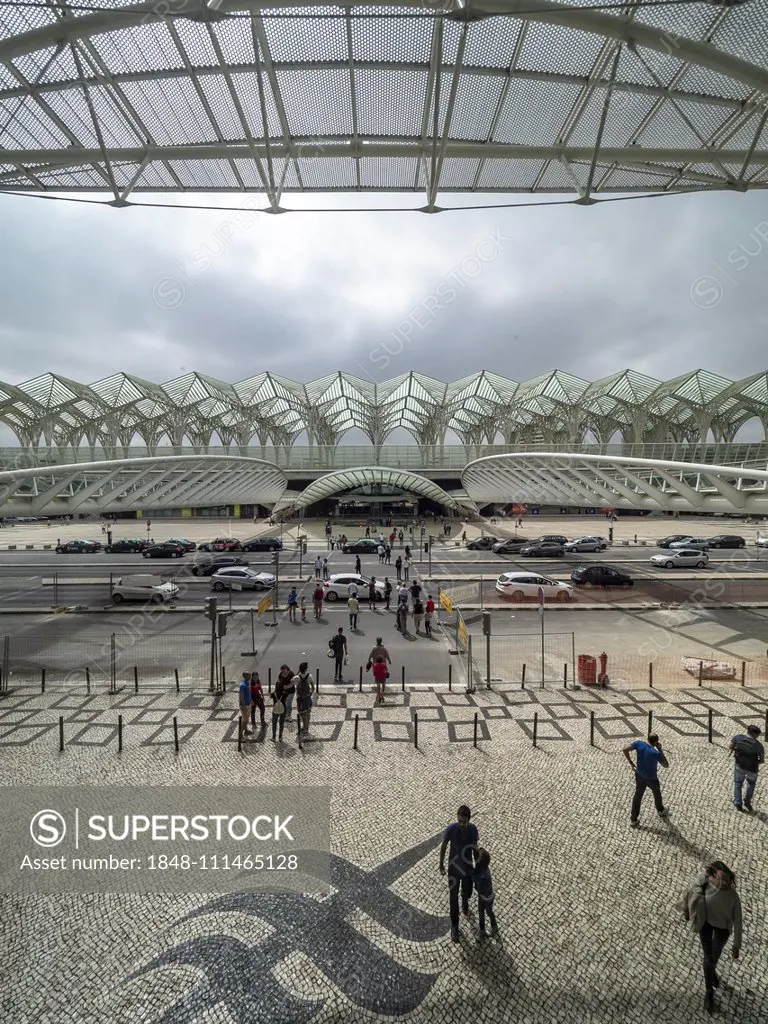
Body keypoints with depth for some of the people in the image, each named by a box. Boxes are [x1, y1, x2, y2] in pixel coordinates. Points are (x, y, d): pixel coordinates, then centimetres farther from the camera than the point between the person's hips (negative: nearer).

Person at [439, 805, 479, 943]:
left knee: (467, 892, 24)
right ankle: (454, 925, 33)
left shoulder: (473, 829, -21)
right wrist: (441, 865, -1)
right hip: (454, 868, -2)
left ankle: (465, 905, 59)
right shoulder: (451, 829, -29)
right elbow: (444, 847, -11)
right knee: (453, 897, 10)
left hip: (468, 868, 2)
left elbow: (475, 848, -2)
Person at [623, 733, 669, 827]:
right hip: (652, 779, -3)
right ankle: (660, 811, 55)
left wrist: (631, 763, -2)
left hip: (639, 776, 3)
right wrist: (660, 750, -14)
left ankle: (633, 820, 21)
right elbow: (666, 765, -14)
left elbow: (625, 750, -14)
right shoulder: (656, 753, -30)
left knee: (637, 796, 16)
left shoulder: (639, 743, -19)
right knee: (657, 794, 28)